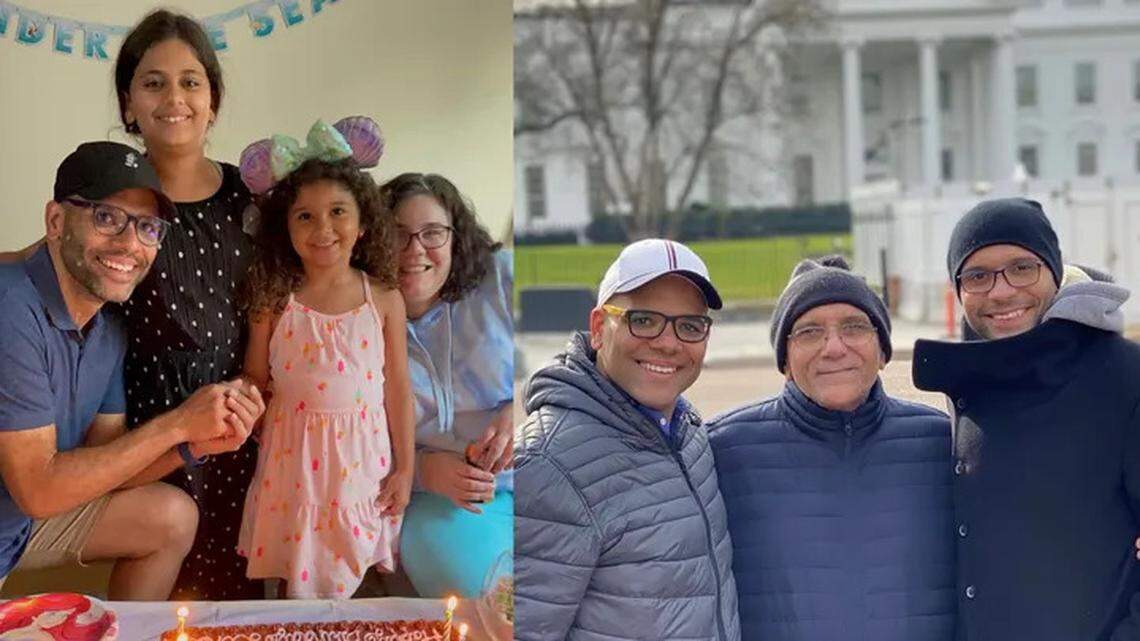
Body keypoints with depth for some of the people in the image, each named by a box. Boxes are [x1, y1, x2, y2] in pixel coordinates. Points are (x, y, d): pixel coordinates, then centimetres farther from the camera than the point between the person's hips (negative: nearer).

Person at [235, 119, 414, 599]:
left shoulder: (383, 299, -4)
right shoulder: (275, 299, -5)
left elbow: (398, 388, 1)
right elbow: (254, 379, 5)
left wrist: (404, 468, 2)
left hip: (359, 454, 0)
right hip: (292, 451, 0)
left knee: (345, 568, 8)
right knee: (291, 567, 8)